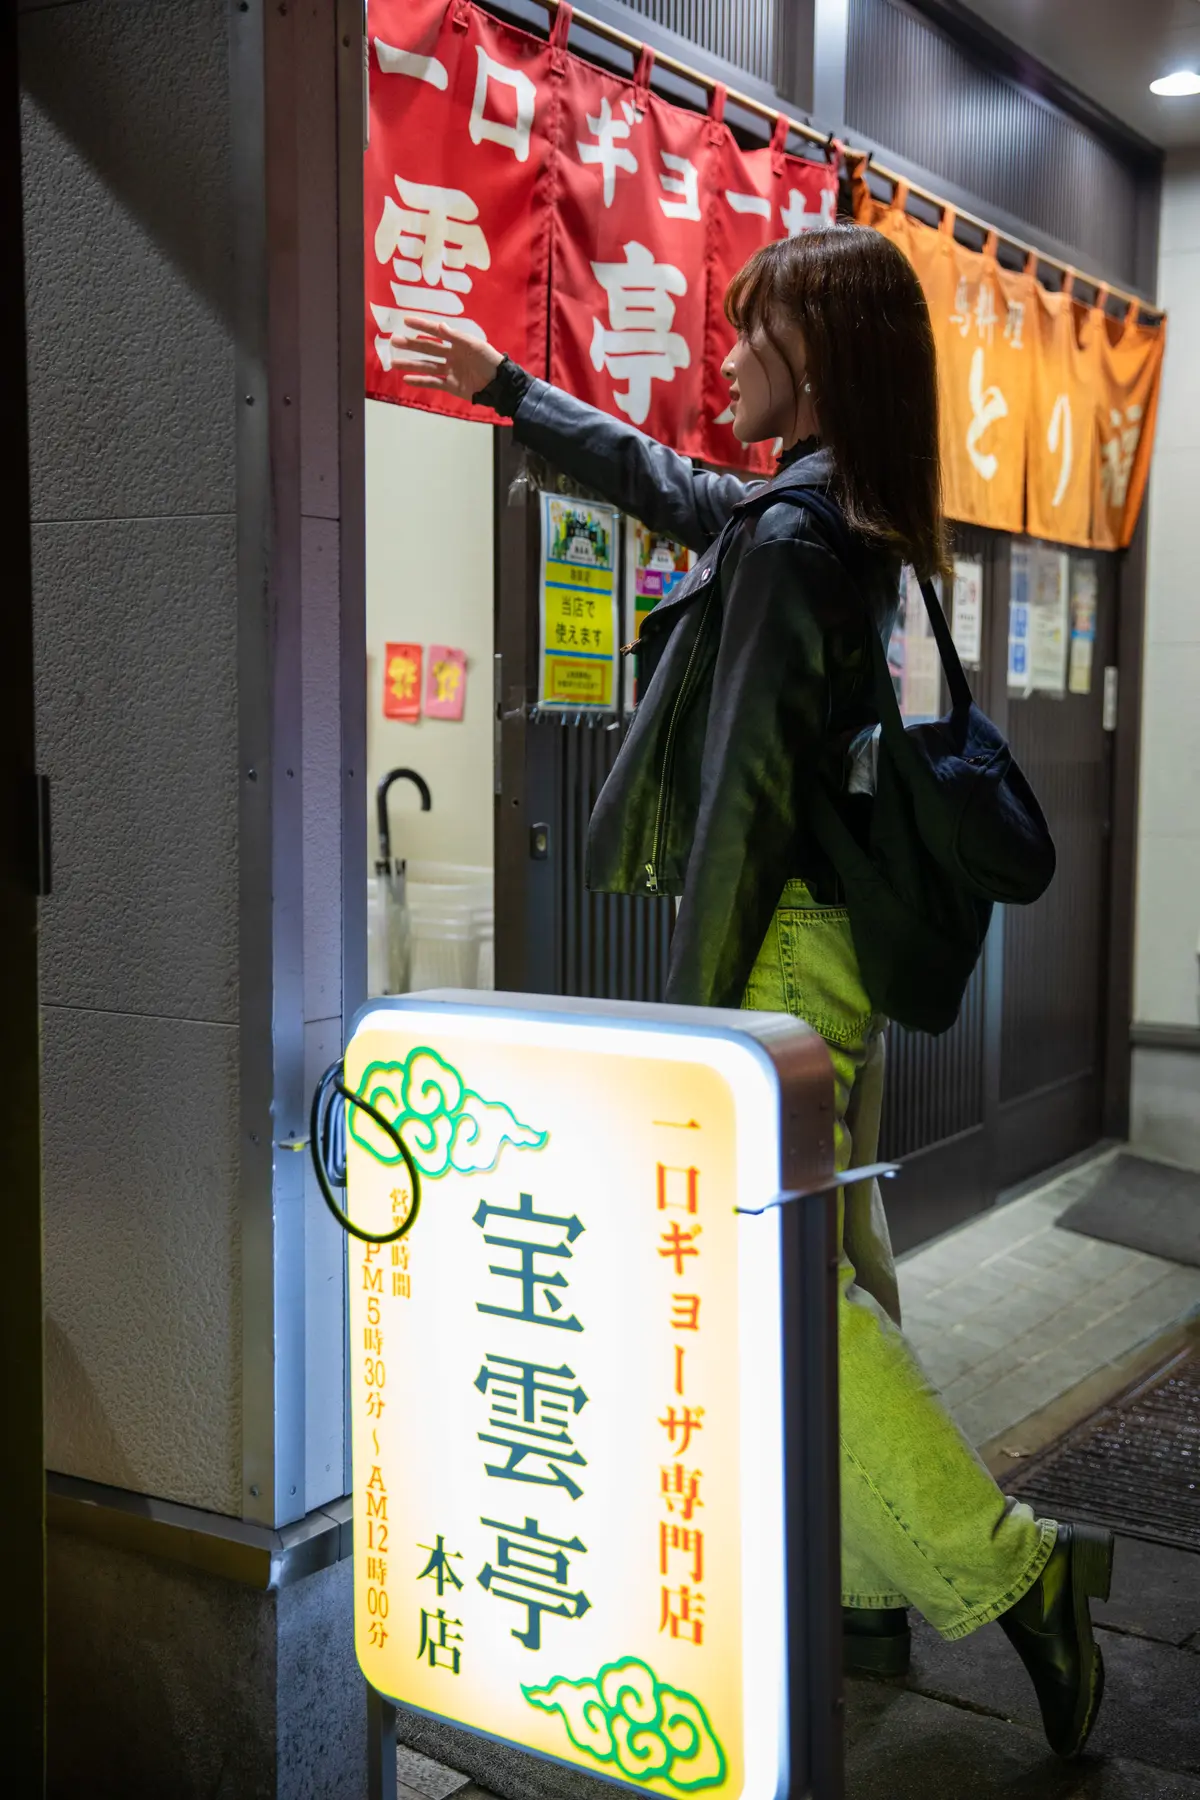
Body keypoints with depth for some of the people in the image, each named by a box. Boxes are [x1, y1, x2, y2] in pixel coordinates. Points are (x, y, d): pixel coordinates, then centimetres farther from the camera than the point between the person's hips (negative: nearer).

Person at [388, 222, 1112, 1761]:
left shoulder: (788, 539, -17)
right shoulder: (853, 518, 13)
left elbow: (748, 792, -19)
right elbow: (657, 480, 27)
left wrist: (691, 1006, -15)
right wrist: (505, 388, 36)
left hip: (786, 942, -10)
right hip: (843, 935, 10)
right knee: (831, 1259, 14)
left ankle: (1012, 1573, 0)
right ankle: (869, 1589, 25)